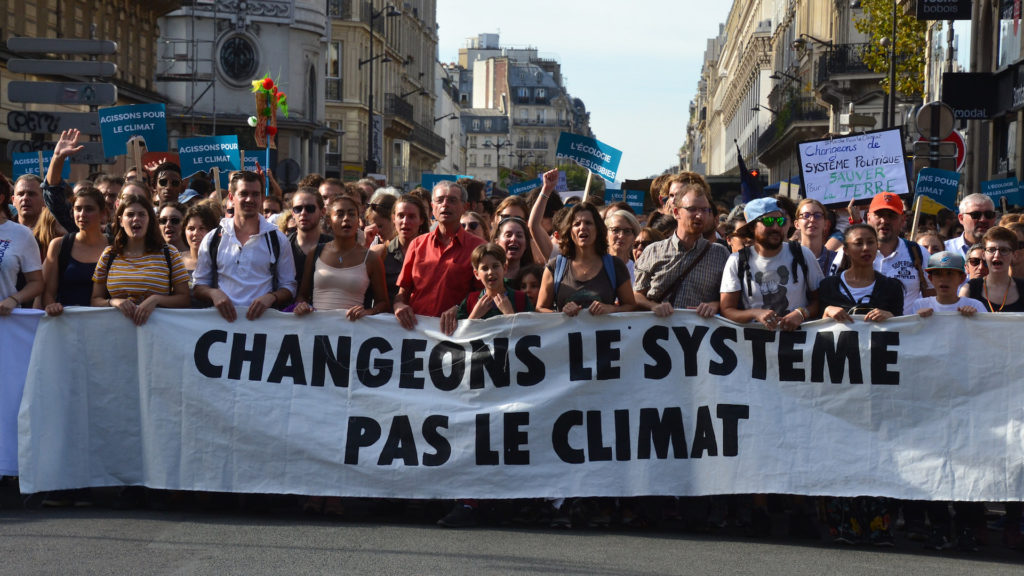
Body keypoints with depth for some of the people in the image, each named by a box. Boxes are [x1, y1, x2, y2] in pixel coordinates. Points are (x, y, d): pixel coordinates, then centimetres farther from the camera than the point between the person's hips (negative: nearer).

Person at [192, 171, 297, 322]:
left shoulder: (277, 239, 13)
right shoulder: (212, 239, 14)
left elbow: (289, 287, 14)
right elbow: (199, 285, 18)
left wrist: (270, 297, -7)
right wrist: (214, 294, -5)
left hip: (262, 319, -1)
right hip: (223, 319, 1)